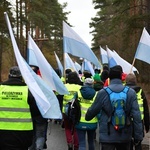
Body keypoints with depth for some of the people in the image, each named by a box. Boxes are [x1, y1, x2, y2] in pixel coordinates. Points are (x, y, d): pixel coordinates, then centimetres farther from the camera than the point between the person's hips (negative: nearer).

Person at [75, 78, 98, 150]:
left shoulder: (79, 93, -4)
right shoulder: (95, 94, -4)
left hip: (81, 122, -2)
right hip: (92, 122, 2)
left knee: (82, 143, -1)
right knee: (91, 141, 22)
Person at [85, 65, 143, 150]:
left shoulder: (103, 92, -8)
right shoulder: (131, 92, -4)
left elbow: (93, 110, 4)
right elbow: (136, 116, -7)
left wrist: (87, 117, 27)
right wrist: (138, 136, -2)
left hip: (107, 136, -2)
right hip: (125, 136, 2)